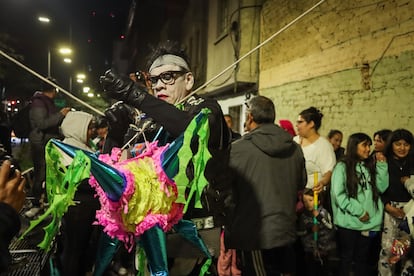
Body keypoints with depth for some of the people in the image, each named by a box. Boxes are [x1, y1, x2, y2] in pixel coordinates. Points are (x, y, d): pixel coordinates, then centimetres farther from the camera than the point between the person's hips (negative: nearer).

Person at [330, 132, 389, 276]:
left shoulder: (370, 166, 11)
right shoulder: (342, 167, -7)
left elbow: (381, 188, 3)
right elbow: (338, 195, -12)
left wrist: (382, 166, -2)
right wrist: (358, 211, -13)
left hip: (369, 222, 5)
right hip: (348, 222, -5)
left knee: (363, 258, 16)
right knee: (346, 258, 9)